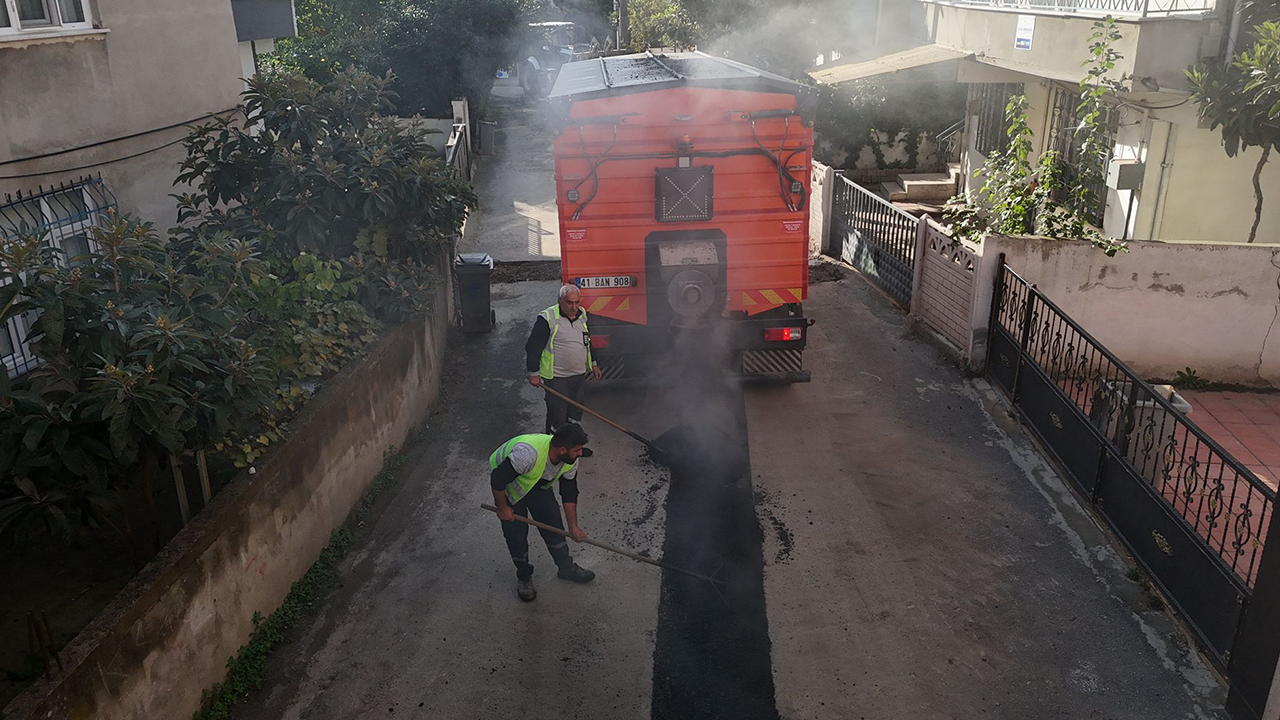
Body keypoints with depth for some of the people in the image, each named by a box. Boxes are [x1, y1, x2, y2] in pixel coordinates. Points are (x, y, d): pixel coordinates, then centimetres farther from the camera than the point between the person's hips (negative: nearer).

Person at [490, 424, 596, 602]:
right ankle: (523, 577, 23)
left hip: (539, 484, 6)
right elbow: (497, 479, -35)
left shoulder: (570, 460, -21)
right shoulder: (528, 453, -46)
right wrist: (502, 508, -21)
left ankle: (566, 568, 27)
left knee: (553, 522, 8)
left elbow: (569, 493, -7)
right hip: (505, 484, -6)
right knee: (516, 533, 0)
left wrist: (573, 527, -3)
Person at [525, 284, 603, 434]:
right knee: (557, 414, -4)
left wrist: (593, 364, 24)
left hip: (579, 375, 6)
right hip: (556, 376, -6)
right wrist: (533, 373, -12)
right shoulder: (547, 318, -16)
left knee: (576, 411, 15)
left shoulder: (582, 315, 6)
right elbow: (533, 347, -13)